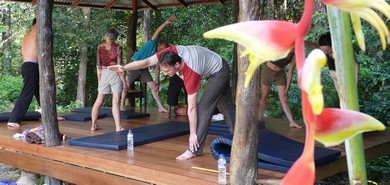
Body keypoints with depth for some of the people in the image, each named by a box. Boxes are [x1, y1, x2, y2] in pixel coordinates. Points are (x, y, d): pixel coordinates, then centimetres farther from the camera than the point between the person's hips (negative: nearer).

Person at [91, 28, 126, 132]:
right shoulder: (117, 48, -7)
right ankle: (118, 127, -8)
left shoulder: (100, 47, 1)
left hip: (104, 74, 3)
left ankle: (93, 125, 20)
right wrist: (124, 80, -5)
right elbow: (119, 65, -10)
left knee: (99, 100, 12)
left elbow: (98, 65, 4)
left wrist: (99, 80, 11)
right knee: (115, 101, -5)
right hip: (115, 74, -3)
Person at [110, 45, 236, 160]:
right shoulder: (171, 52, -28)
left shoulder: (190, 74, -40)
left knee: (204, 107, -18)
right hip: (210, 68, 8)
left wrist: (193, 134, -30)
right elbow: (147, 62, -29)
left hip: (219, 72, -8)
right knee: (225, 106, 18)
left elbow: (192, 108, -35)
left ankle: (194, 150, -15)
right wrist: (124, 68, -42)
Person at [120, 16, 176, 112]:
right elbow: (157, 31, -22)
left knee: (153, 86, -3)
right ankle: (122, 105, 13)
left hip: (144, 68, 6)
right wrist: (166, 23, -31)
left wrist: (157, 82, -1)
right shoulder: (153, 42, -9)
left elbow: (157, 68, 5)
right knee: (127, 85, 0)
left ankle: (160, 107, -3)